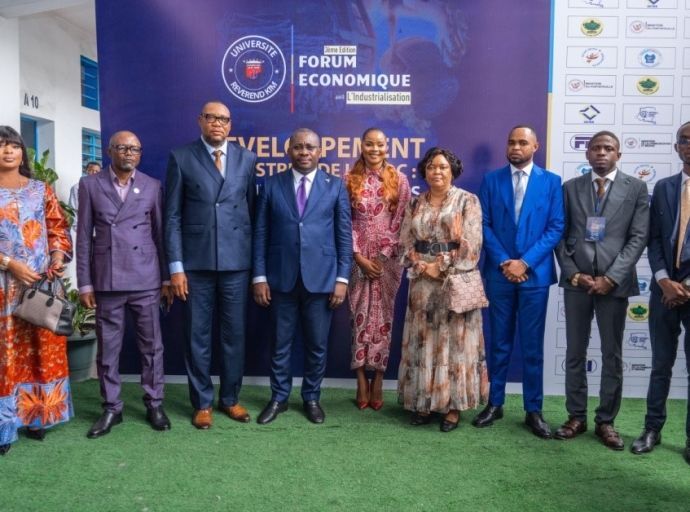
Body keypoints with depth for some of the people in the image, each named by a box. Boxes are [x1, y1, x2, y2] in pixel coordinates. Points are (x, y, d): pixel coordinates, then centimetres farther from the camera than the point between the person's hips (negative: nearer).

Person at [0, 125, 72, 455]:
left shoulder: (41, 189, 10)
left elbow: (58, 228, 9)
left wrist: (57, 258, -8)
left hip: (45, 281, 3)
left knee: (44, 349, 7)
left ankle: (37, 415, 19)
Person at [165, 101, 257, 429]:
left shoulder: (247, 159, 8)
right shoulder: (181, 158, 3)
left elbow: (252, 210, 9)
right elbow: (173, 216, 0)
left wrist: (256, 258, 5)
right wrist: (176, 266, -6)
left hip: (237, 260, 2)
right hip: (196, 261, -1)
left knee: (234, 333, 9)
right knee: (197, 335, 7)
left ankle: (229, 399, 26)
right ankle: (202, 403, 22)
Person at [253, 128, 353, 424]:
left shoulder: (335, 186, 4)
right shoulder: (271, 185, 5)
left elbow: (344, 235, 2)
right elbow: (261, 234, 3)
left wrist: (342, 278, -4)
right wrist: (259, 277, -3)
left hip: (321, 278, 0)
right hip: (281, 278, 1)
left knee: (317, 344, 9)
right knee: (280, 343, 10)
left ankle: (311, 398, 28)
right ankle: (279, 398, 27)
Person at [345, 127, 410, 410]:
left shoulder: (399, 180, 2)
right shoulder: (350, 180, 3)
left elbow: (400, 222, -2)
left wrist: (383, 257, -8)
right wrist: (359, 256, -9)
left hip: (388, 259, 0)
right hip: (359, 258, 1)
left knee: (383, 317, 4)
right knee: (360, 316, 3)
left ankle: (378, 380, 14)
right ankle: (362, 381, 12)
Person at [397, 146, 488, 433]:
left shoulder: (467, 201, -1)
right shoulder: (416, 204, 11)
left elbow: (471, 244, -9)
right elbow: (405, 243, 6)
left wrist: (442, 267, -12)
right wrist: (423, 267, -10)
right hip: (423, 283, 4)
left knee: (455, 341, 0)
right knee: (422, 341, 6)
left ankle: (453, 406, 9)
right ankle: (425, 402, 16)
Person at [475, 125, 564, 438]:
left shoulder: (551, 181, 3)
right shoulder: (491, 180, 6)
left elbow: (556, 227, -3)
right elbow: (484, 224, 1)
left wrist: (525, 262, -12)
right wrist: (504, 262, -10)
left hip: (535, 273, -1)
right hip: (499, 273, 1)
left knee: (532, 345, 5)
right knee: (499, 342, 9)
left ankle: (533, 410, 16)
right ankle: (495, 404, 21)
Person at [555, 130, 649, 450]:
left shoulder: (636, 188, 4)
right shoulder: (570, 188, 8)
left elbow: (638, 237, -3)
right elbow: (560, 235, 5)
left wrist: (611, 277, -12)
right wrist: (573, 273, -7)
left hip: (615, 282, -1)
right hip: (576, 281, 1)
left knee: (613, 355, 6)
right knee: (575, 353, 7)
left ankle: (605, 421, 17)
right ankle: (576, 417, 19)